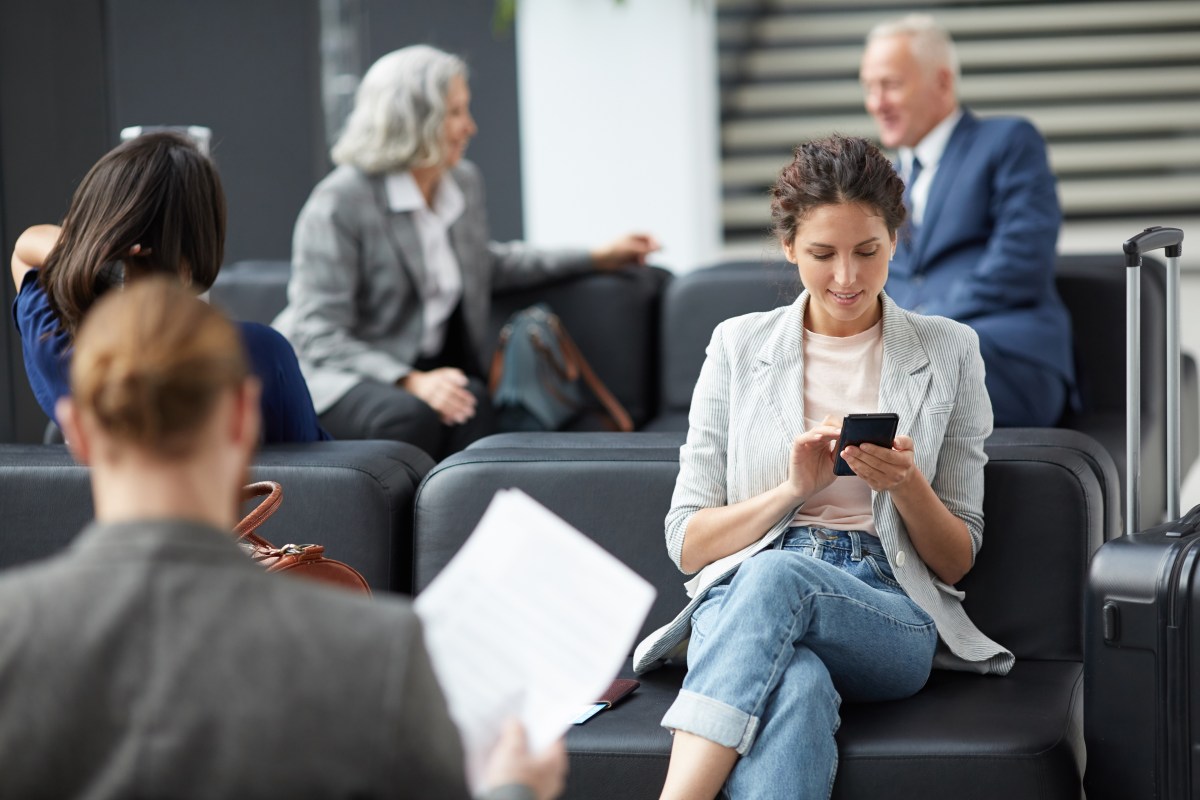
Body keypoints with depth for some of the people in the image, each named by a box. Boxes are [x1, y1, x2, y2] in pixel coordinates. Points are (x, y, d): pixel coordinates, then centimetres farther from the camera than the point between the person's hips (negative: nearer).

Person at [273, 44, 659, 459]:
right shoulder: (337, 203, -16)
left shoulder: (464, 183, 8)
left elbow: (482, 264, 31)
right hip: (332, 375, -6)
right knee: (411, 415, -38)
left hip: (421, 369, 6)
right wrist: (411, 381, -33)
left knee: (473, 401, -29)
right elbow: (319, 335, -19)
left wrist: (596, 258, 27)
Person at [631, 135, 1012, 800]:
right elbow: (687, 543, 11)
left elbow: (956, 562, 13)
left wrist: (905, 485, -9)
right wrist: (793, 489, -7)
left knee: (775, 576, -38)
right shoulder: (739, 346, 13)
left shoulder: (948, 353, 12)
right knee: (794, 689, -40)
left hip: (892, 614, 0)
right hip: (742, 600, 0)